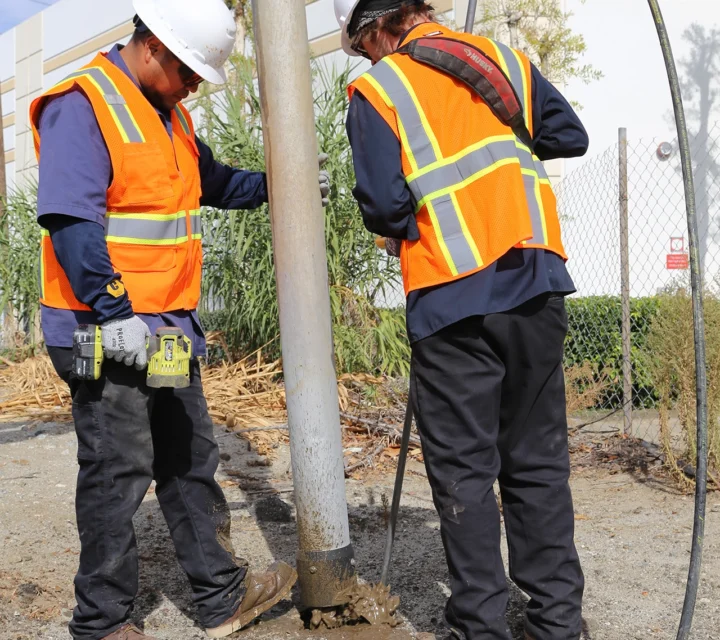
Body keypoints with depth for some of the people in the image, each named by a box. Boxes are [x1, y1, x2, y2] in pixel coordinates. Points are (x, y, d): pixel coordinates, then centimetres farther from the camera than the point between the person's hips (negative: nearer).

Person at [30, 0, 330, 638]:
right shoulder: (83, 104, -13)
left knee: (191, 461, 15)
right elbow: (71, 219, -23)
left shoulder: (171, 115, 16)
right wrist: (115, 312, -26)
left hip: (170, 326, 9)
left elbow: (212, 182, 30)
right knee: (117, 476, 0)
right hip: (108, 331, -9)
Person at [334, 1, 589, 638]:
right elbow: (571, 137, 15)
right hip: (537, 286, 4)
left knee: (464, 467, 7)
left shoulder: (376, 90, -4)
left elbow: (383, 208, -10)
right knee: (538, 456, 13)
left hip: (453, 300, -4)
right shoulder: (505, 59, 10)